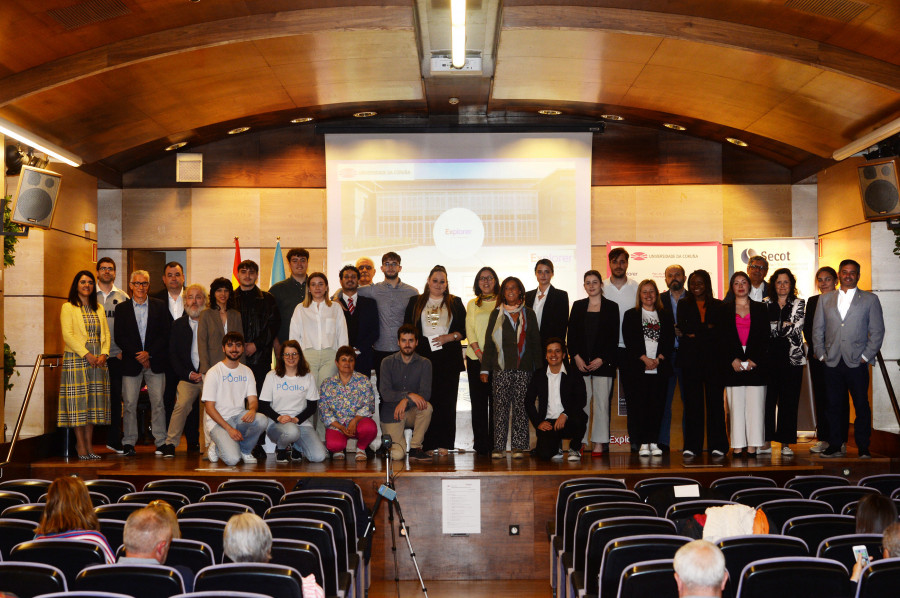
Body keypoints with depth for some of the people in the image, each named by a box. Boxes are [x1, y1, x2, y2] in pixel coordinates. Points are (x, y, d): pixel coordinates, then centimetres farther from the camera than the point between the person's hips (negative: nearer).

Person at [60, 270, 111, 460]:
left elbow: (106, 333, 12)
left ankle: (89, 444, 7)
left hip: (97, 360, 5)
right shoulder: (68, 307, 2)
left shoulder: (99, 309, 18)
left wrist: (104, 354, -5)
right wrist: (86, 354, -15)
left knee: (94, 401, 3)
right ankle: (81, 445, -1)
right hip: (76, 359, -5)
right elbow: (67, 334, -8)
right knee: (78, 400, -5)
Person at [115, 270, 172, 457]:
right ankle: (128, 443, 5)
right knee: (129, 403, -1)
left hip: (155, 361, 0)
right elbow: (119, 337, 0)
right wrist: (137, 355, -9)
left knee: (158, 402, 0)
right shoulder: (122, 308, 7)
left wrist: (149, 353, -10)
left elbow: (165, 334, 2)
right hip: (130, 362, 0)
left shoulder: (160, 306, 7)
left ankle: (161, 441, 6)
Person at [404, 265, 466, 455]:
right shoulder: (415, 302, 13)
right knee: (426, 399, -5)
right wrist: (414, 345, -2)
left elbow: (464, 329, 8)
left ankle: (444, 444, 1)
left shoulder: (455, 303, 13)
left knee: (446, 400, -3)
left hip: (448, 357, 0)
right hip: (423, 355, 0)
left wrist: (448, 337, -8)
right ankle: (428, 444, -2)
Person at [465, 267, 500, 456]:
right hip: (476, 358, 1)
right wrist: (479, 352, -8)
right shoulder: (472, 304, 16)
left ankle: (495, 445, 0)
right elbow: (469, 330, 7)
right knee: (478, 401, -1)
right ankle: (480, 445, 1)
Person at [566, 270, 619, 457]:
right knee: (581, 402, -3)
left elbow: (614, 337, 1)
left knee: (601, 402, -3)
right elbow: (571, 334, 9)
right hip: (581, 362, 2)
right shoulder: (578, 306, 12)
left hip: (603, 362, -1)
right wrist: (576, 357, -4)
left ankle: (599, 443, 2)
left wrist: (602, 359, -8)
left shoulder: (611, 307, 6)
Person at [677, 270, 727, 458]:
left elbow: (720, 331, 1)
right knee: (692, 402, -2)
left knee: (715, 400, -2)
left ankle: (717, 445, 3)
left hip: (712, 358, 0)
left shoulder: (718, 306, 12)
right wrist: (707, 328, -6)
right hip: (690, 358, 0)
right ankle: (691, 446, 2)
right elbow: (683, 327, -1)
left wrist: (696, 333, -5)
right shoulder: (684, 304, 14)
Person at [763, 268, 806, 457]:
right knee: (768, 399, -1)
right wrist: (784, 325, -4)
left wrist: (774, 328, -3)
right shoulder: (766, 304, 10)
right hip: (770, 357, 1)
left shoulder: (799, 304, 8)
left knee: (789, 401, 1)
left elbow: (796, 328, -5)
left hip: (792, 357, -1)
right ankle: (767, 441, 5)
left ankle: (786, 443, 5)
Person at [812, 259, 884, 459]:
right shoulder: (825, 299, 14)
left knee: (861, 406, 1)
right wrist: (821, 354, 4)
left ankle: (863, 448, 10)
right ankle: (835, 446, 12)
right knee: (833, 406, 4)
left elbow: (877, 331, 3)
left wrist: (866, 356, -5)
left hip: (857, 362, -2)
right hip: (832, 363, 2)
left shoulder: (870, 299, 7)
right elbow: (817, 329, 14)